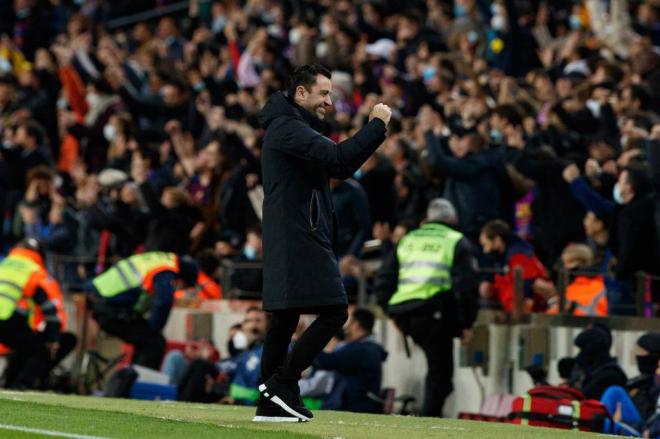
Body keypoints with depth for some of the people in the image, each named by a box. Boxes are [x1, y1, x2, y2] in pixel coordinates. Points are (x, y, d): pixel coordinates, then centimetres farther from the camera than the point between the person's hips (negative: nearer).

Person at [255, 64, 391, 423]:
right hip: (298, 240, -11)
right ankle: (282, 383, -12)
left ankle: (271, 403, 9)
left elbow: (341, 167, 19)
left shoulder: (295, 129, 23)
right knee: (334, 312, -13)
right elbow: (338, 160, -22)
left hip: (298, 239, 11)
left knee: (285, 319, 9)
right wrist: (376, 125, -14)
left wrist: (373, 129, 7)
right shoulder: (287, 127, -11)